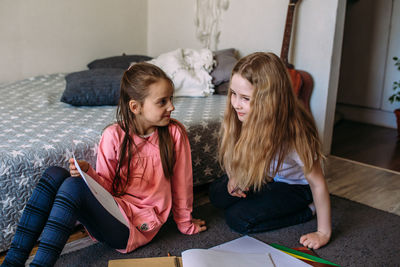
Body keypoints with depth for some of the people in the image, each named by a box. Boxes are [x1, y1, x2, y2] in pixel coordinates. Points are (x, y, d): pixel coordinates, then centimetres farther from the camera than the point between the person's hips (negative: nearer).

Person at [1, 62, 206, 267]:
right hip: (112, 208, 4)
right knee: (54, 174, -15)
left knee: (73, 186, -25)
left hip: (137, 226, -4)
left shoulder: (174, 133, -9)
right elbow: (106, 185, 1)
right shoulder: (114, 135, -3)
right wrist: (88, 171, -21)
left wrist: (186, 225, 14)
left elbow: (181, 183, 1)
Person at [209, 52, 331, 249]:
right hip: (263, 176, 6)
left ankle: (306, 211, -1)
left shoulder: (293, 133, -37)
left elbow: (317, 183, -26)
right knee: (217, 194, -9)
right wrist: (235, 176, -14)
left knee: (237, 219, -17)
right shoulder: (245, 118, -21)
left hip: (294, 186, -6)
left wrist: (323, 233, -19)